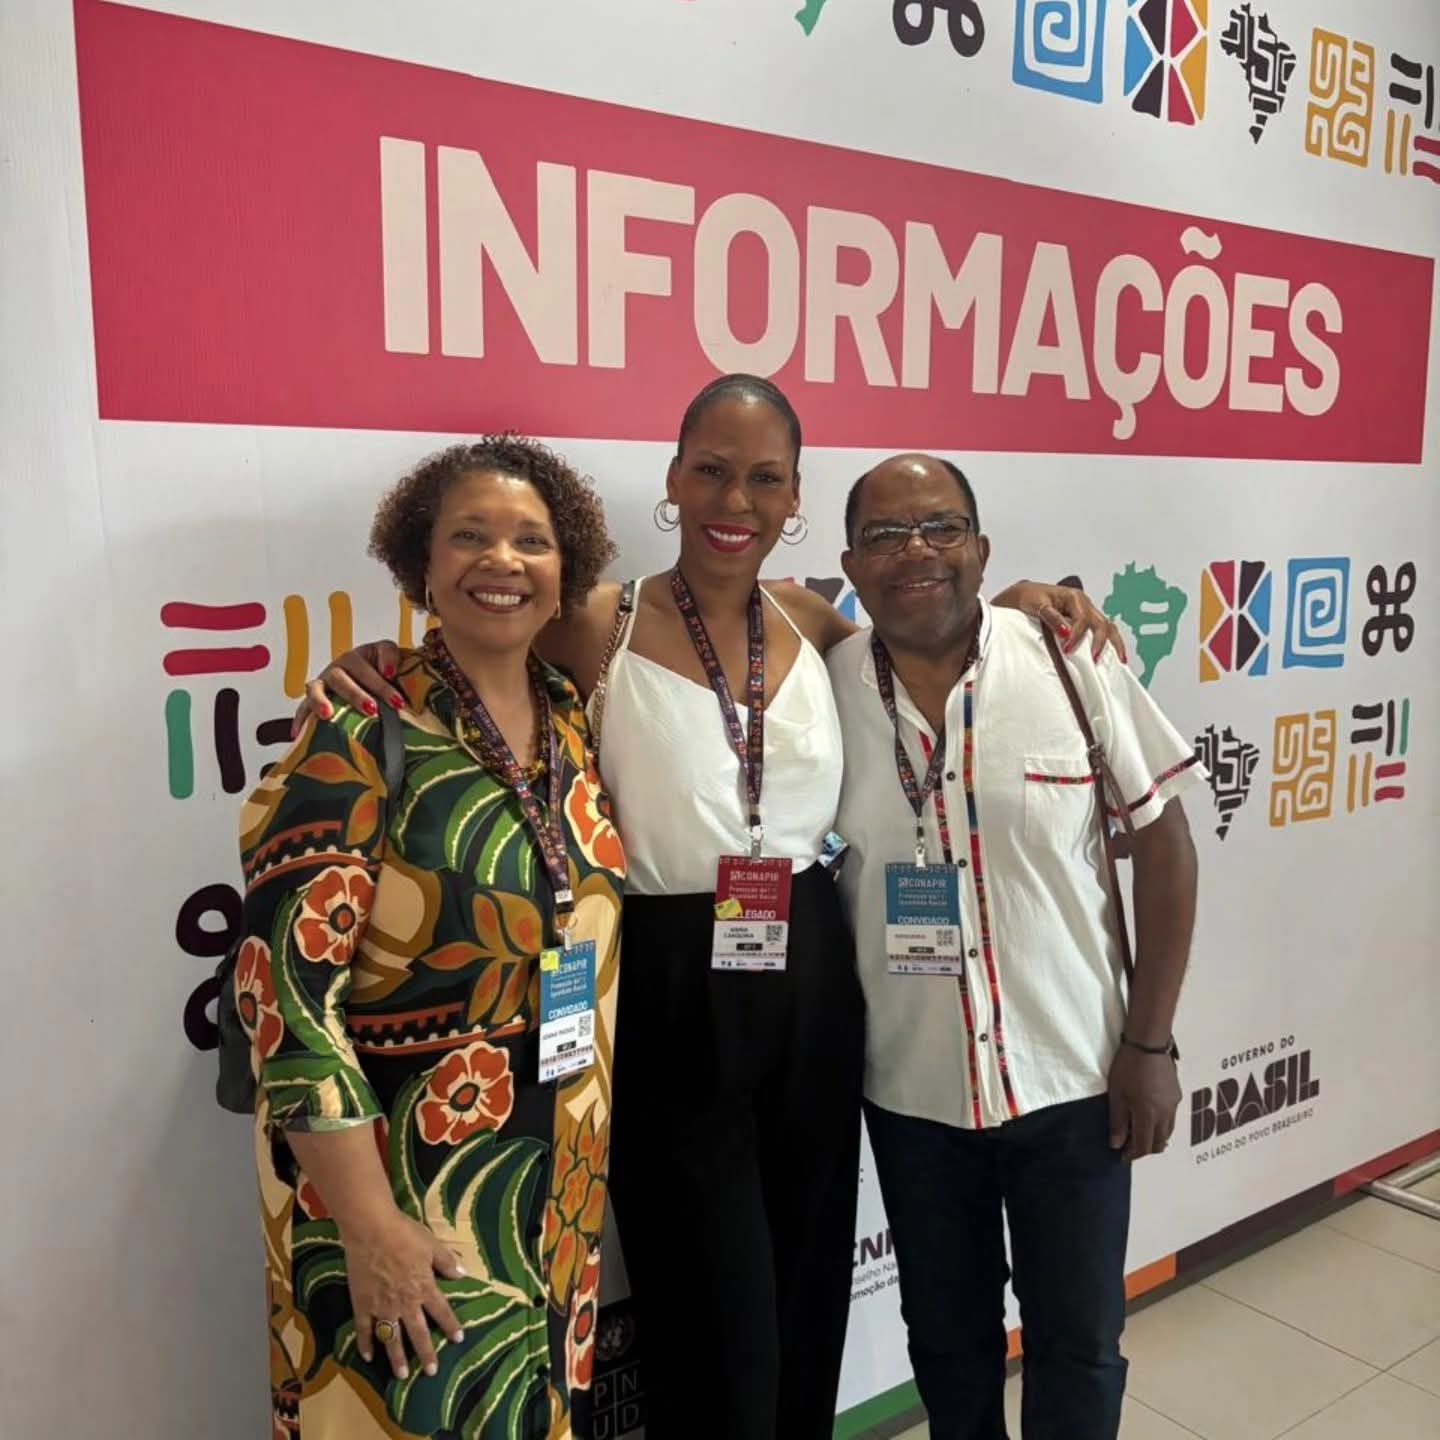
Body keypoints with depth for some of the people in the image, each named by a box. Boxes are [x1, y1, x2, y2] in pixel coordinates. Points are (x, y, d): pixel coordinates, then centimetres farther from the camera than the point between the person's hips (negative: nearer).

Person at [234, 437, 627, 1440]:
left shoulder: (575, 720, 2)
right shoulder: (364, 729, -16)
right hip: (405, 1178, -5)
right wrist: (367, 1224, -20)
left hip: (557, 1179, 6)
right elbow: (284, 981, -19)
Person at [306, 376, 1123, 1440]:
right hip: (672, 995, -4)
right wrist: (373, 667, -20)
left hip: (811, 983, 5)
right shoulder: (600, 628, -10)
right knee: (716, 1334, 10)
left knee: (811, 1306, 21)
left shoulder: (810, 619, 3)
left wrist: (1011, 602, 6)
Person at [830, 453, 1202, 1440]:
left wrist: (1150, 1043, -6)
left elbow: (1165, 844, -5)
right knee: (947, 1339, 22)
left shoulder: (1072, 662, -11)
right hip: (908, 1093, 1)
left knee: (1081, 1344, 18)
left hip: (1073, 1078, -1)